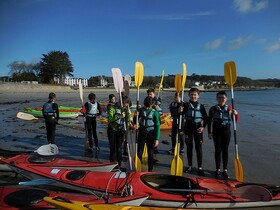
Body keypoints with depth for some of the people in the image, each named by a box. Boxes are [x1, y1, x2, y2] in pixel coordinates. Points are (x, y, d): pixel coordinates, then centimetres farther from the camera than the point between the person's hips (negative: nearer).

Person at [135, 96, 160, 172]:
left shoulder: (155, 112, -8)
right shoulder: (141, 110, 0)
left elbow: (157, 126, -7)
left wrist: (157, 139, -11)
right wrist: (135, 116, -13)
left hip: (151, 134, -2)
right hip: (142, 133, 3)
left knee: (150, 153, 8)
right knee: (139, 152, 5)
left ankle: (150, 170, 21)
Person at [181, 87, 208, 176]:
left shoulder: (201, 106, 6)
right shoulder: (186, 105, 2)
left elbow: (206, 118, 8)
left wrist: (203, 127, -5)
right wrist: (180, 111, -30)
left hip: (198, 128, 0)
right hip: (188, 128, 0)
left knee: (199, 148, 1)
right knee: (189, 147, 9)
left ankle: (200, 167, 8)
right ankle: (190, 166, 21)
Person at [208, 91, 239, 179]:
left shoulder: (229, 108, 3)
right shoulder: (213, 108, -1)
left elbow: (235, 121, 5)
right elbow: (209, 121, 3)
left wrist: (236, 114, -15)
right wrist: (209, 132, 0)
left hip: (226, 131, 1)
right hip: (216, 132, -1)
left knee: (225, 150, 7)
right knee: (218, 150, 4)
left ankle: (225, 169, 19)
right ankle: (218, 169, 16)